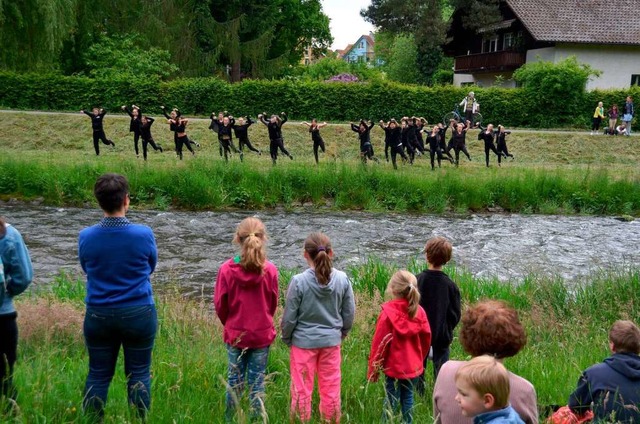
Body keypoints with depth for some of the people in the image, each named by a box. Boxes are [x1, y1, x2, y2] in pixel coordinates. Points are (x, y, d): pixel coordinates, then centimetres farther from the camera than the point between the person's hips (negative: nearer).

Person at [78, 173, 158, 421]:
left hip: (99, 315, 2)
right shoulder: (144, 234, -13)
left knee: (98, 375, 13)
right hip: (138, 314, -2)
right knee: (138, 375, 10)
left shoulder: (86, 237, -8)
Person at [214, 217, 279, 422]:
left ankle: (231, 419, 25)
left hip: (235, 334, 0)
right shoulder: (270, 270, -15)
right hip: (262, 334, 0)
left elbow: (220, 304, -5)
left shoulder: (226, 269, -16)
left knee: (235, 380, 15)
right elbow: (273, 304, -1)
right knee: (257, 381, 11)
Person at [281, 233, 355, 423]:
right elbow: (349, 313, 2)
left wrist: (286, 338, 8)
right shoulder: (342, 279, -8)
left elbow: (289, 317, -10)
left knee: (302, 389, 11)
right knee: (331, 389, 15)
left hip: (304, 341, -3)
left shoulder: (299, 281, -17)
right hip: (331, 341, 3)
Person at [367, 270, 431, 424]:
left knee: (391, 400, 6)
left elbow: (379, 343, -13)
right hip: (413, 367, 4)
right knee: (408, 398, 15)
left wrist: (373, 369, -3)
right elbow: (426, 338, 5)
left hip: (394, 367, -4)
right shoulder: (419, 312, -5)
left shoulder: (388, 313, -17)